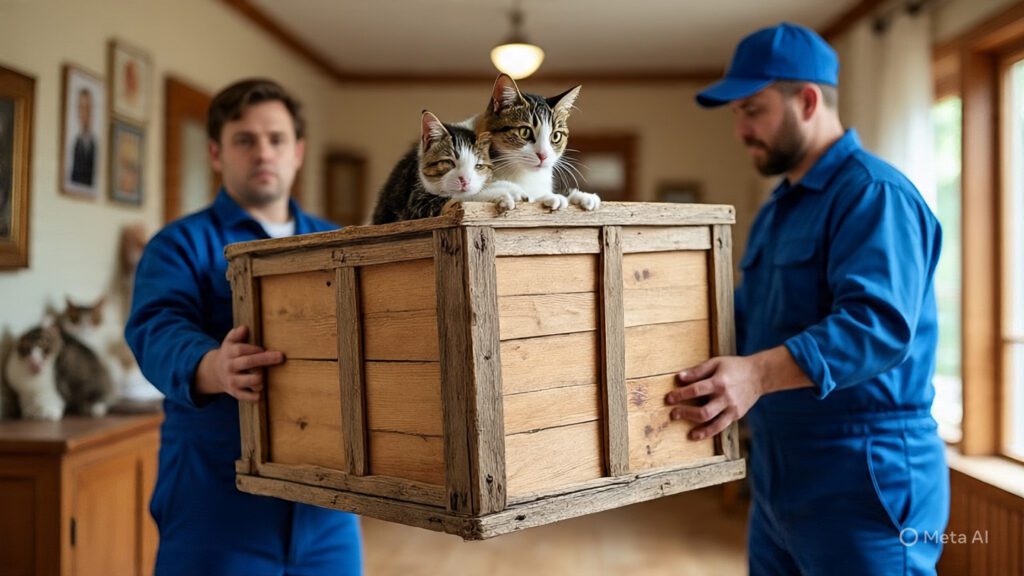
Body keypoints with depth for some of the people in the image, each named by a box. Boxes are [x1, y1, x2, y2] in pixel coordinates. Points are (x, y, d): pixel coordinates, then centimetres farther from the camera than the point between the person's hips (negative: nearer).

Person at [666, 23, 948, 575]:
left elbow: (879, 323, -29)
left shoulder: (874, 194, -15)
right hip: (777, 474, 9)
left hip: (865, 479, -9)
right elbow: (747, 318, 22)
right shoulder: (776, 209, 15)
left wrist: (758, 373, -40)